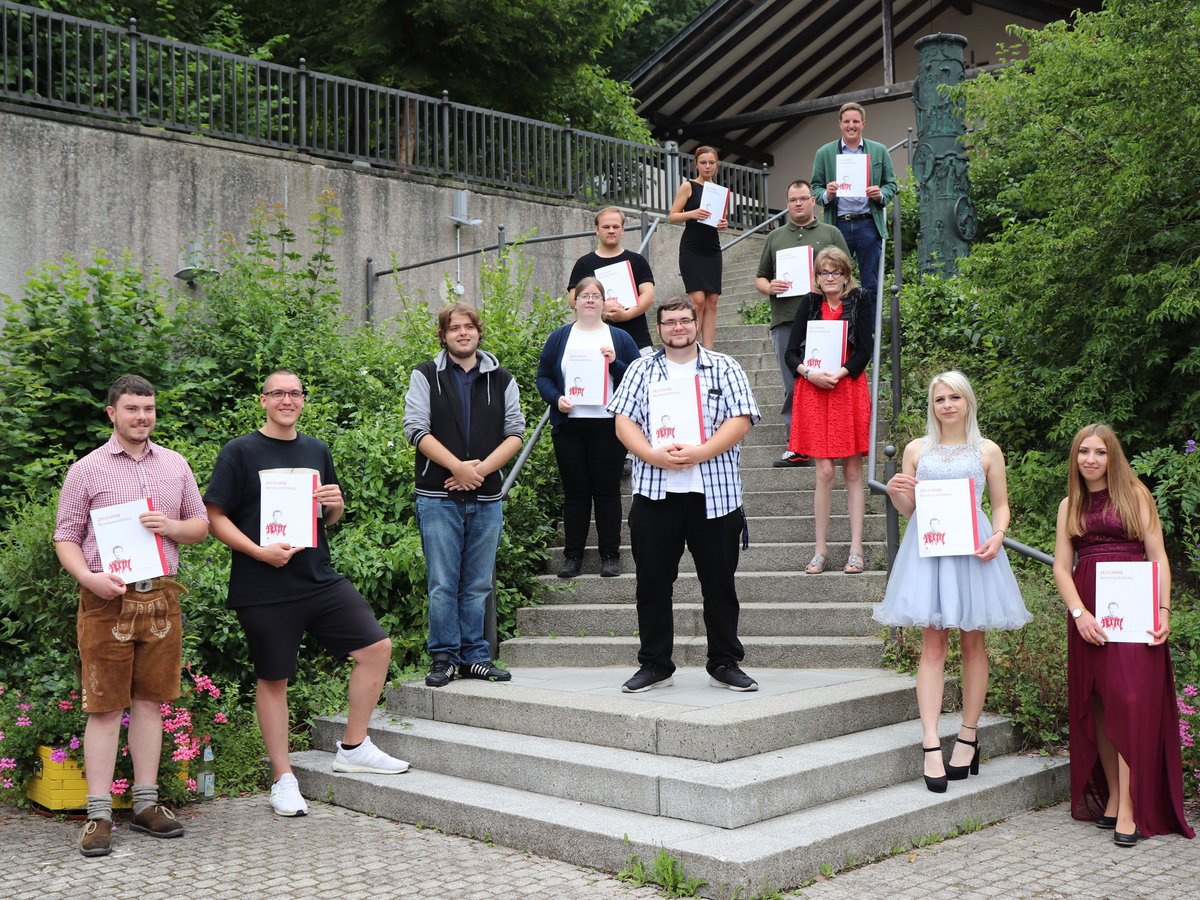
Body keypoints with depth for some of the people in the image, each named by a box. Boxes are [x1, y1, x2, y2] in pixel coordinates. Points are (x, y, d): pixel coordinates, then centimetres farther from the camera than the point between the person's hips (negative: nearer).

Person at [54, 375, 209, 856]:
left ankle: (146, 804, 17)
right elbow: (65, 537, 1)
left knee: (150, 701, 8)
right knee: (105, 707, -2)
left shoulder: (175, 465, 11)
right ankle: (98, 815, 4)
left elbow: (201, 526, 15)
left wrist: (171, 526, -6)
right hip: (107, 600, -3)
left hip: (161, 596, 3)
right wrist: (89, 578, -16)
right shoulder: (87, 470, 1)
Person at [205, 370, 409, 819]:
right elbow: (215, 517, -7)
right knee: (273, 679, 3)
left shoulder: (317, 451, 13)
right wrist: (259, 551, -18)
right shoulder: (239, 453, -3)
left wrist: (336, 505, -1)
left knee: (376, 646, -2)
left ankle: (353, 748, 12)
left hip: (321, 579, 5)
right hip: (265, 590, -5)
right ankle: (283, 779, 17)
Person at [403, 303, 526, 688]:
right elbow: (415, 428, -5)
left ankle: (475, 656, 16)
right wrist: (458, 467, -14)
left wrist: (481, 469, -8)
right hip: (438, 497, -2)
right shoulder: (425, 376, 5)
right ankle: (443, 657, 8)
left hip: (486, 497, 3)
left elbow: (515, 433, 6)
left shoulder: (502, 380, 12)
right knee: (443, 583, -1)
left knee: (478, 585, 8)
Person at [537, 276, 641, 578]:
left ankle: (610, 555, 9)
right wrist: (556, 398, -8)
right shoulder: (559, 337, 10)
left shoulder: (620, 338, 7)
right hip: (569, 425, 1)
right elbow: (543, 377, 10)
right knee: (575, 491, 5)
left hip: (608, 426, -1)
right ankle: (572, 555, 11)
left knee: (607, 489, 1)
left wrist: (614, 363, -12)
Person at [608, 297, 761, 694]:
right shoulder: (641, 370, 12)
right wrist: (655, 455, -14)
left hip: (714, 493, -1)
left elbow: (741, 420, -1)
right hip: (655, 493, 1)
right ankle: (654, 665, 15)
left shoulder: (724, 368, 8)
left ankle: (725, 664, 16)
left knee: (720, 582, 5)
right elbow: (623, 421, 3)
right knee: (652, 583, 4)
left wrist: (699, 453, -15)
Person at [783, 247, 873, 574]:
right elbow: (791, 353, 5)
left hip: (849, 389, -1)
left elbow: (864, 350, -2)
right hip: (814, 390, 1)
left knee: (852, 471, 3)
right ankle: (821, 549, 6)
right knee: (824, 472, -2)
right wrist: (809, 372, -13)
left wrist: (839, 373, -16)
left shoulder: (858, 301, 5)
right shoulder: (809, 303, 8)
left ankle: (856, 550, 7)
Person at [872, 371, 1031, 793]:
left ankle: (968, 737, 16)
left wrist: (997, 536, -10)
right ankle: (931, 746, -9)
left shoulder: (987, 451, 8)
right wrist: (896, 494, -9)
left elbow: (1001, 505, 9)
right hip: (928, 548, 0)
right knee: (932, 645, -5)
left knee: (973, 643, 5)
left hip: (973, 549, 0)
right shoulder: (916, 450, 11)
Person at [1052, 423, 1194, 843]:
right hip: (1087, 612, 4)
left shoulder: (1135, 495, 5)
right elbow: (1061, 566, 8)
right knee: (1096, 706, 4)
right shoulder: (1070, 505, 14)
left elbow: (1157, 556, 1)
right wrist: (1079, 613, -7)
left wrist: (1162, 609, -11)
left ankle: (1130, 809, -11)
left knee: (1130, 701, -12)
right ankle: (1110, 797, 13)